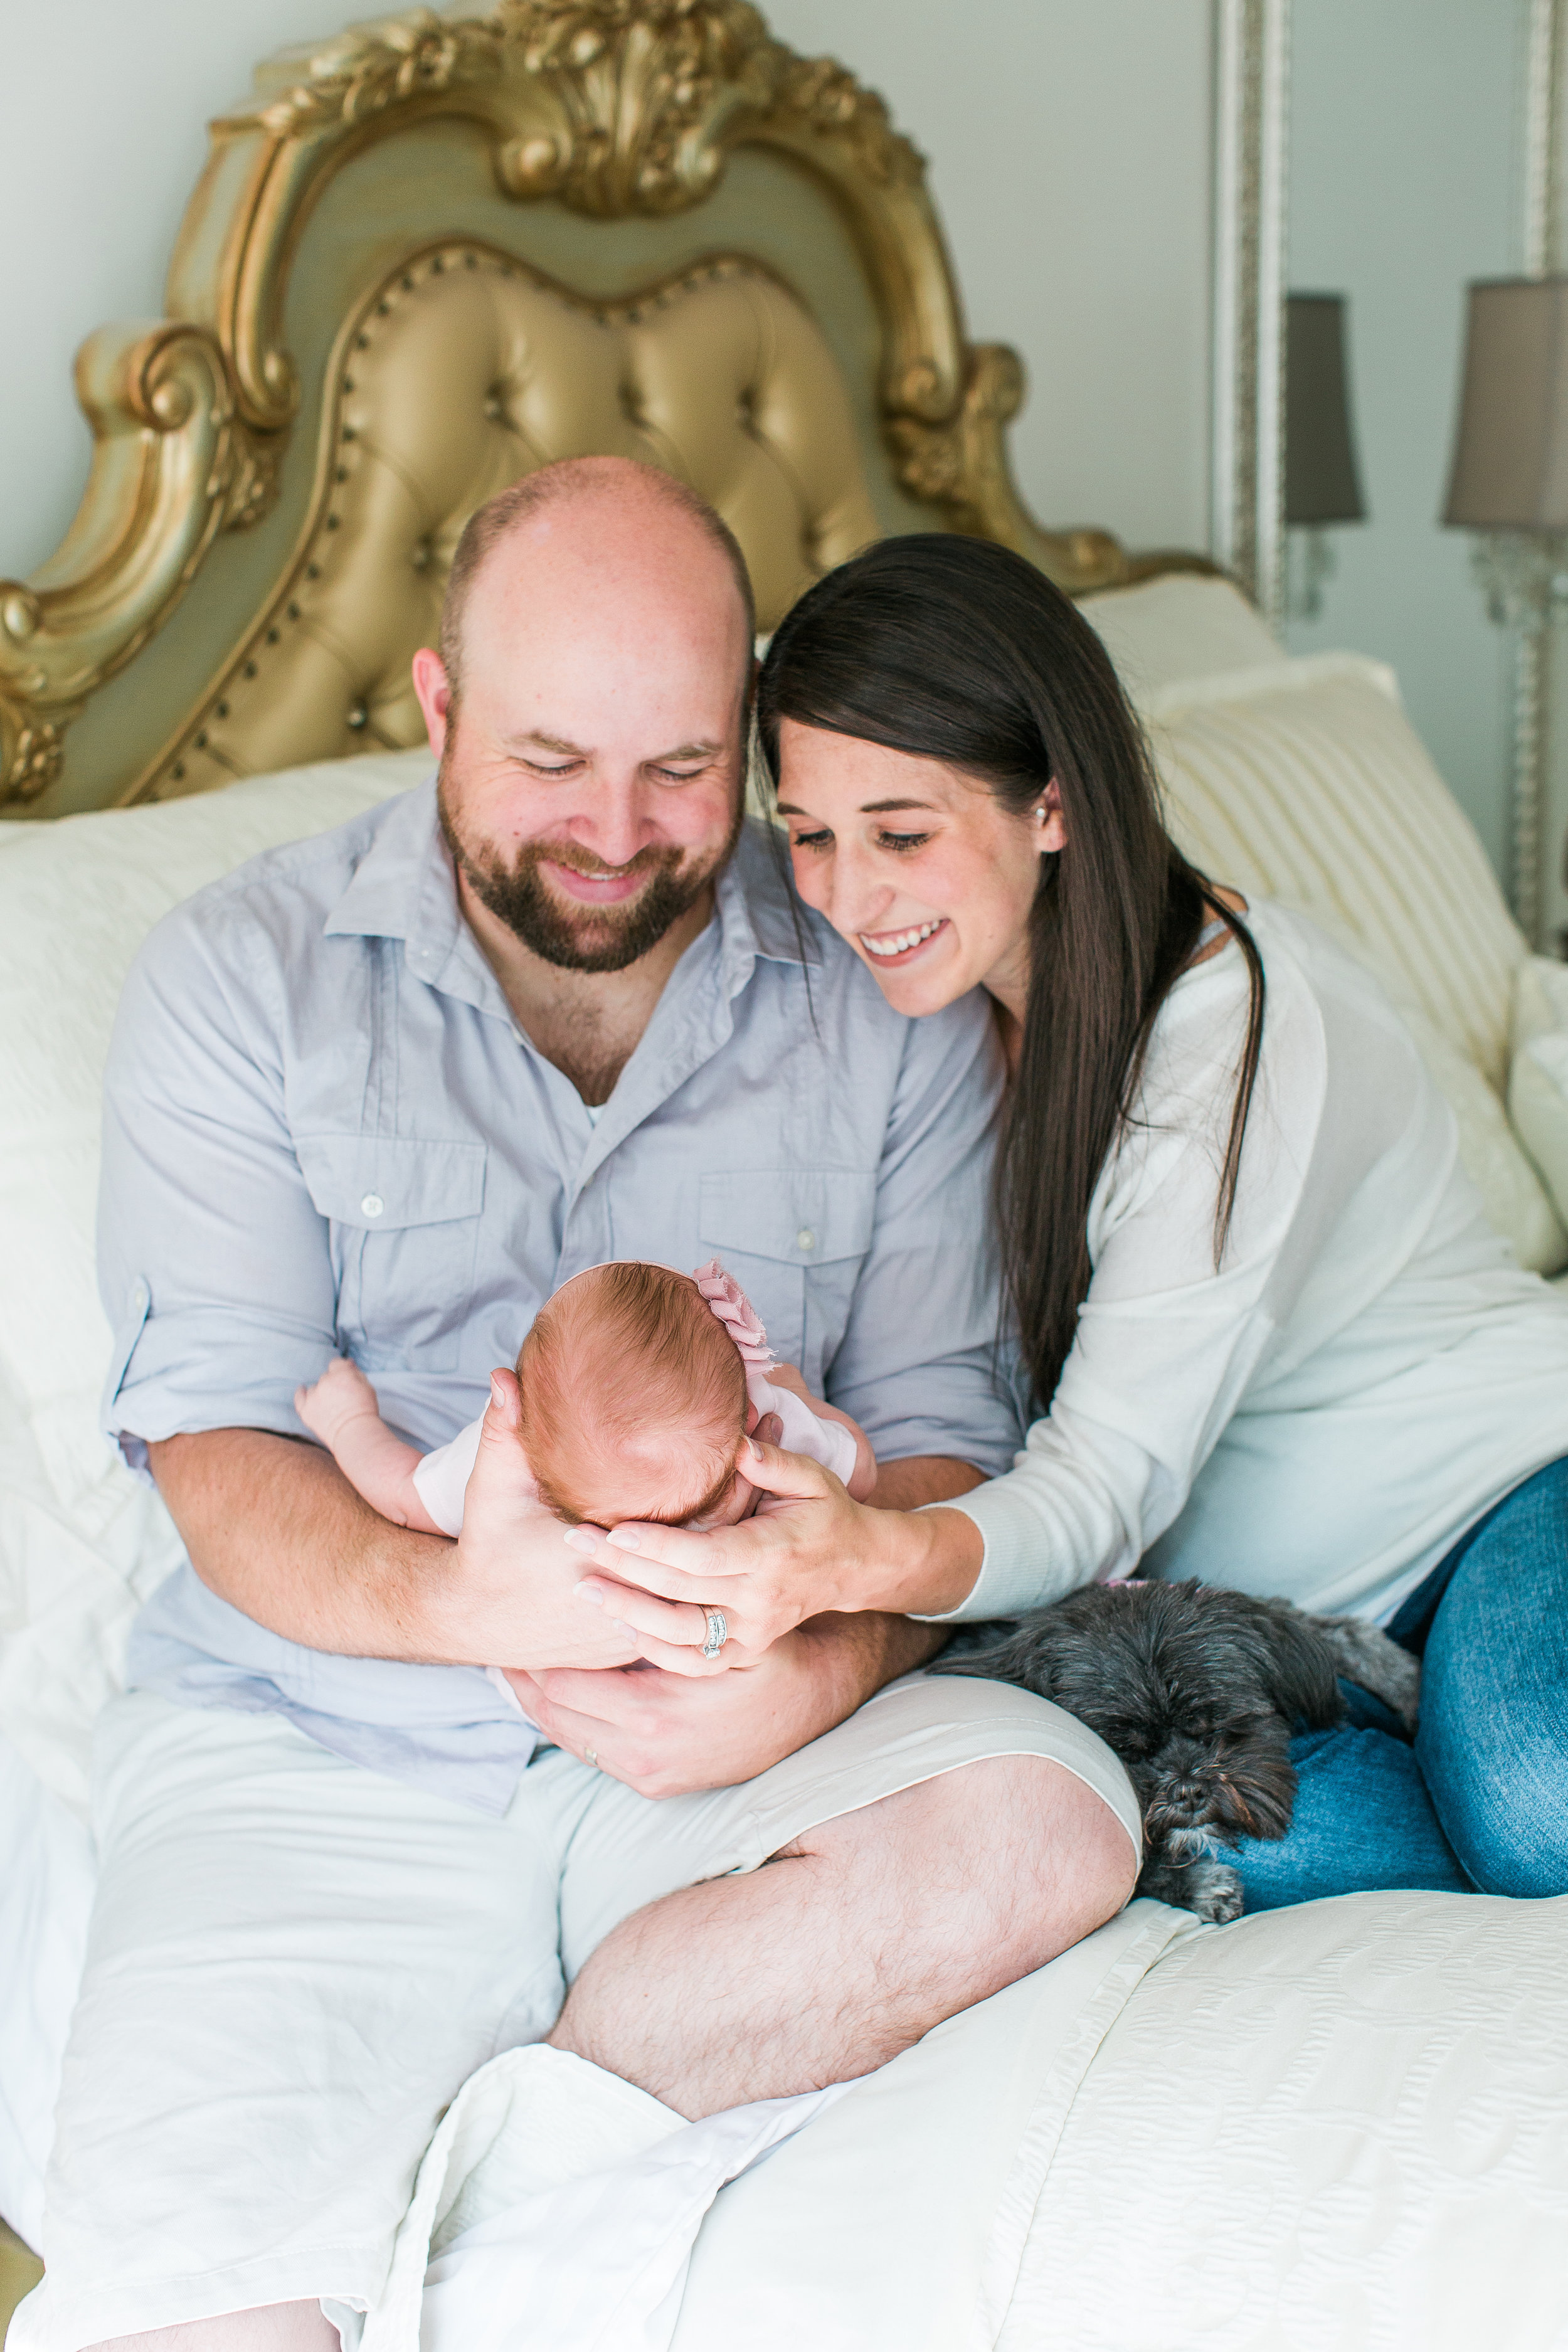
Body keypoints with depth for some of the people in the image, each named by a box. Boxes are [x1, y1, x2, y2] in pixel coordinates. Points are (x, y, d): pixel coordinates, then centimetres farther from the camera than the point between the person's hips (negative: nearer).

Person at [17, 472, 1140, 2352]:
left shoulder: (888, 999, 4)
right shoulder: (239, 979, 0)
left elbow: (937, 1433, 2)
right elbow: (215, 1445, -7)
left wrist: (823, 1671, -21)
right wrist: (450, 1598, -30)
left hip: (725, 1733, 3)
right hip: (305, 1752, -2)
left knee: (1044, 1825, -30)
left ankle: (444, 2160, -18)